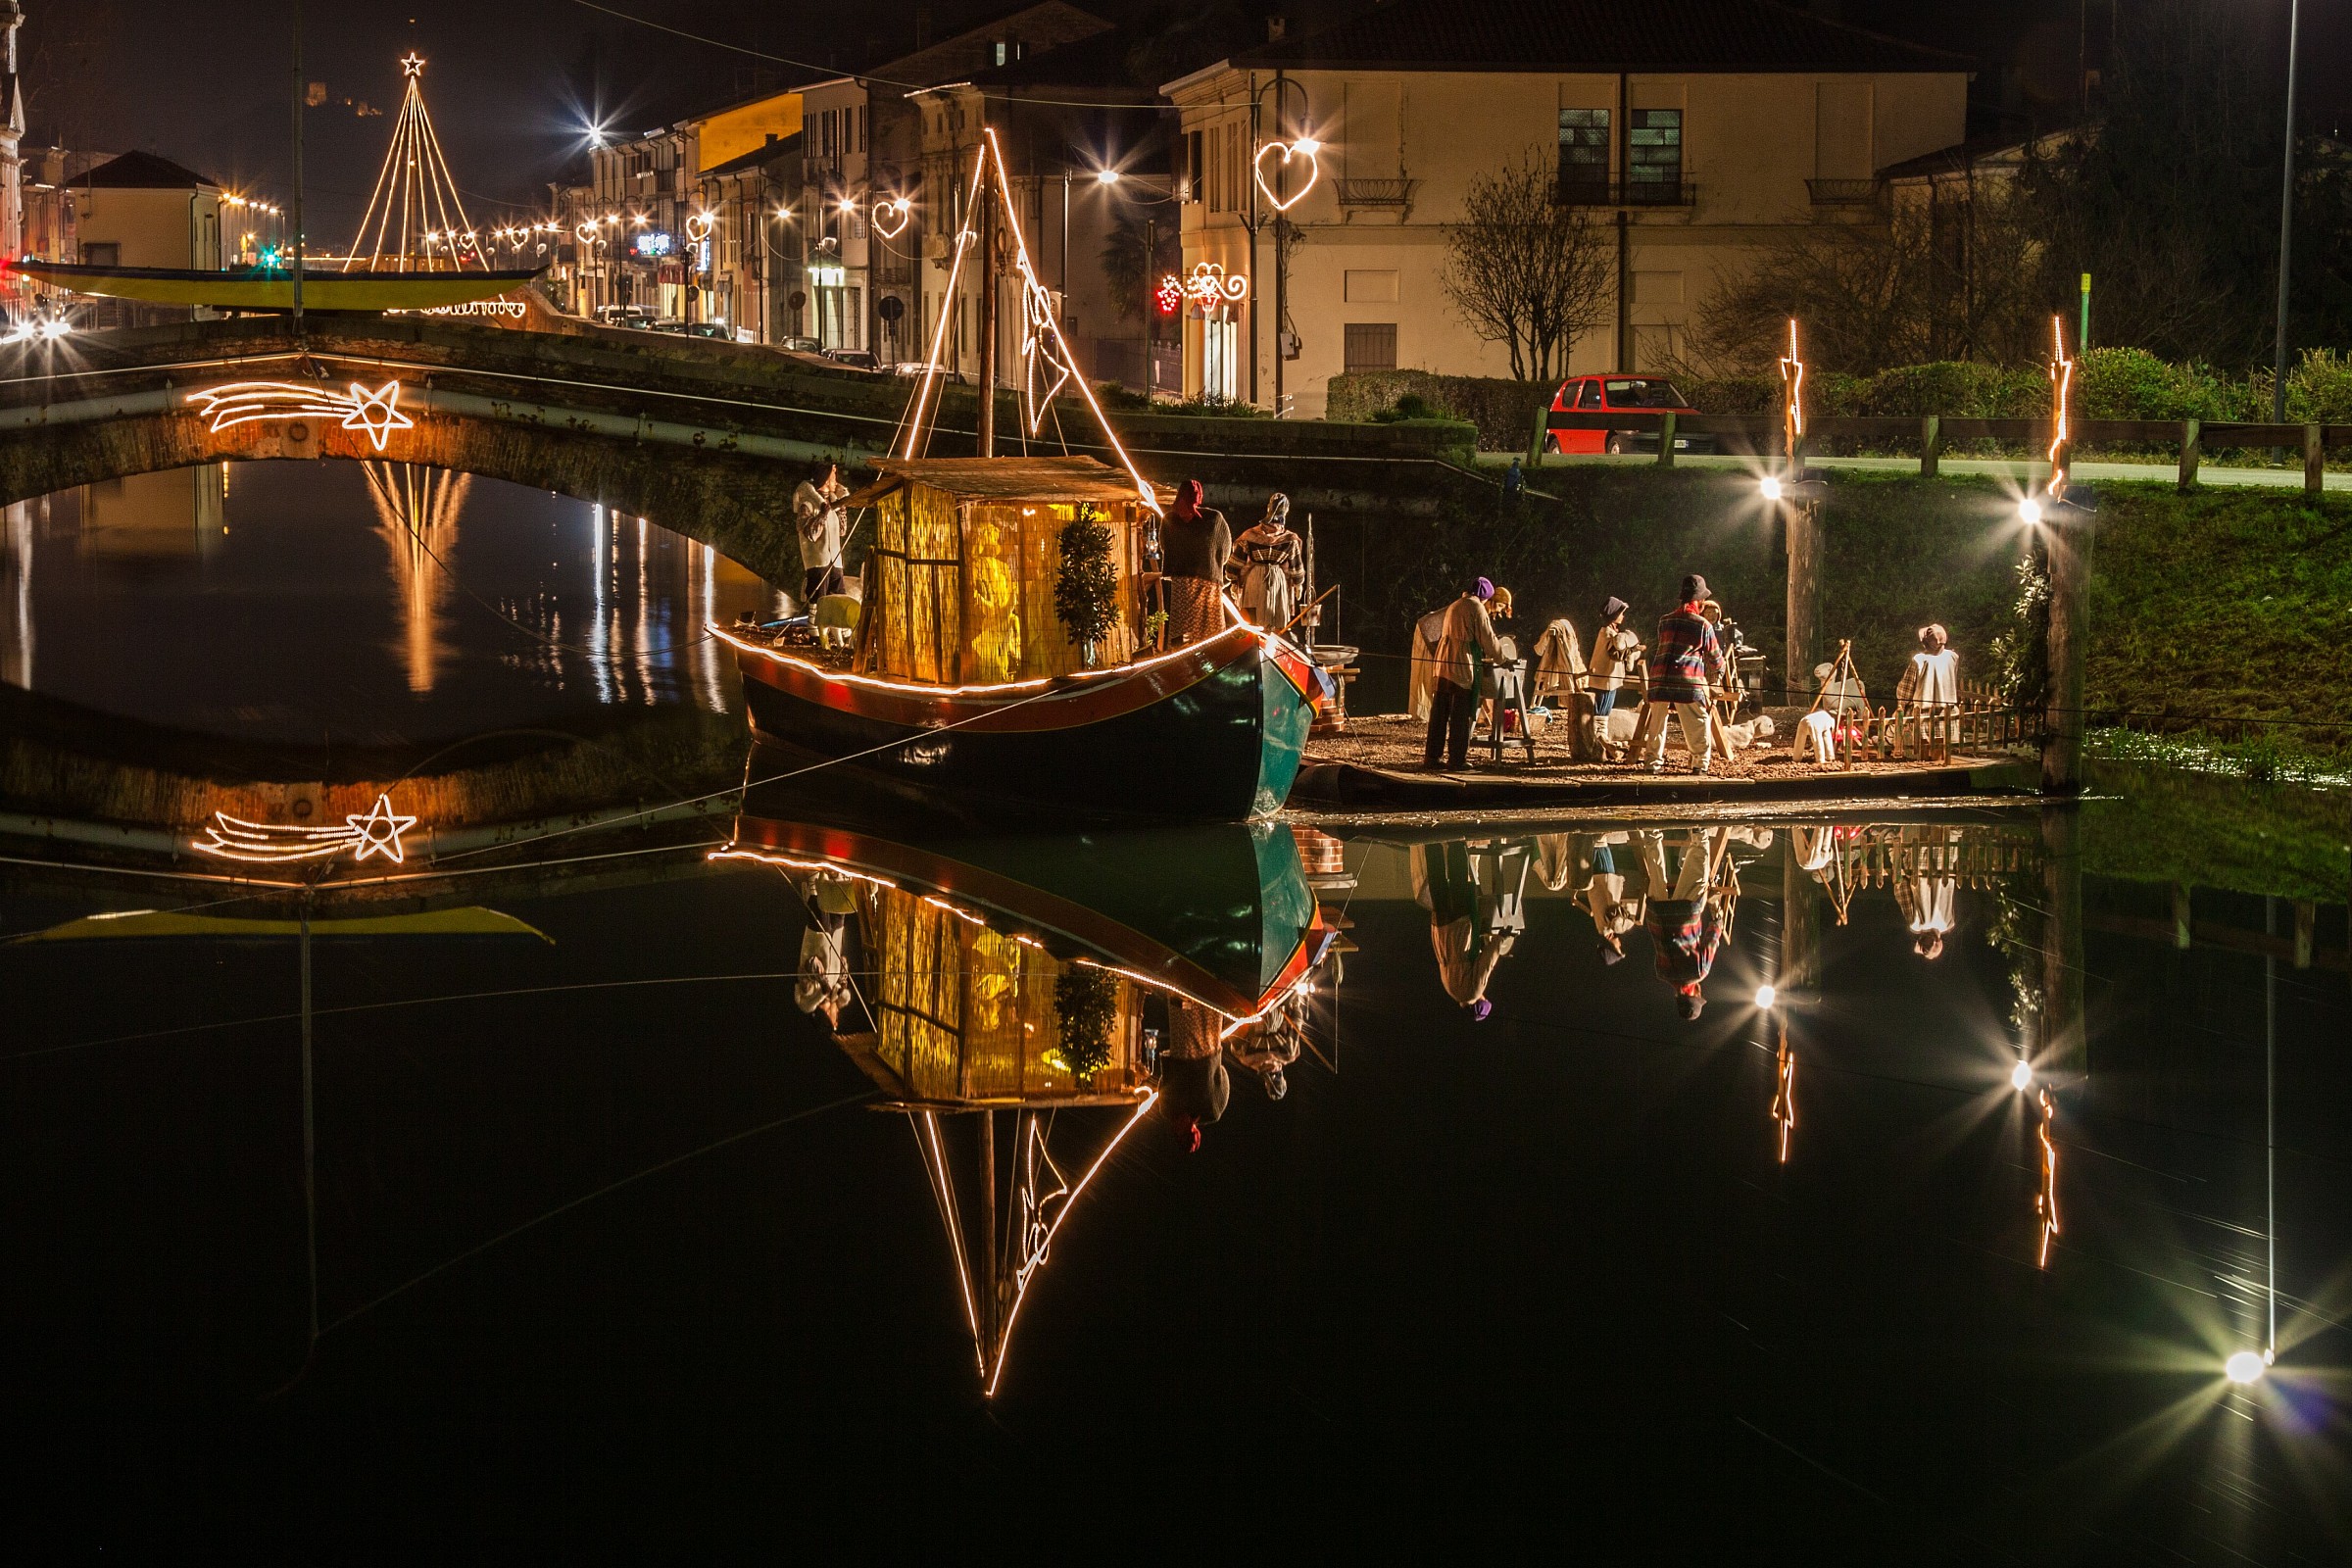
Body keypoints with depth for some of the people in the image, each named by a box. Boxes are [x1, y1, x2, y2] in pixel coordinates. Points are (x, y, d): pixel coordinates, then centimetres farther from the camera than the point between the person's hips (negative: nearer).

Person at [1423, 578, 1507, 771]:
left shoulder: (1453, 606, 21)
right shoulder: (1476, 608, -4)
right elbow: (1487, 638, -5)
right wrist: (1499, 658, 13)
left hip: (1443, 662, 8)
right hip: (1462, 665, -8)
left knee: (1439, 711, 9)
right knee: (1461, 714, -3)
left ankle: (1432, 756, 11)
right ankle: (1457, 759, -3)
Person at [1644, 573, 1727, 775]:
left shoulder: (1664, 620, 15)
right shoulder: (1703, 625, 3)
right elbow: (1715, 658, 12)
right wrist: (1714, 682, 29)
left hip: (1659, 678, 4)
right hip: (1689, 681, -4)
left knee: (1657, 721, 15)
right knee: (1698, 723, 7)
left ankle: (1654, 762, 16)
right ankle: (1701, 763, 7)